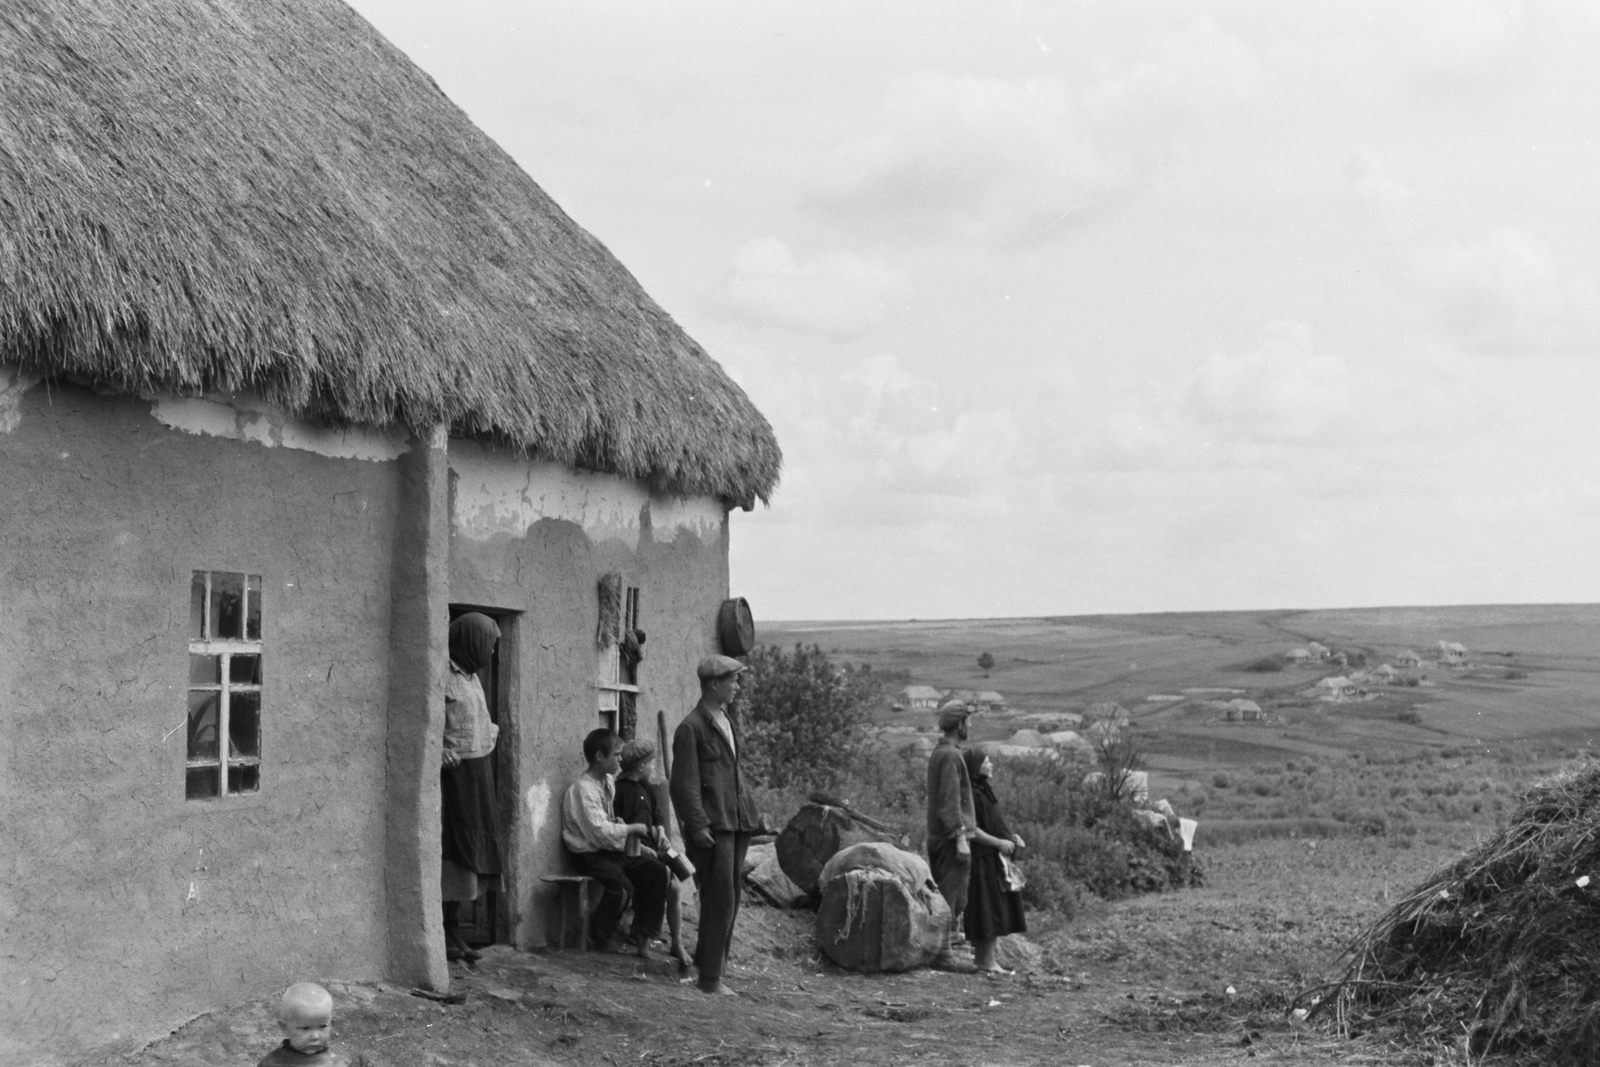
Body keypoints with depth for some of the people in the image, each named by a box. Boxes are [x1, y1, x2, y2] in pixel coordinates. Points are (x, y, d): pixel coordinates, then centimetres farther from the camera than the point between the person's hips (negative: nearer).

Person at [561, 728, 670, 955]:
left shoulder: (609, 781, 8)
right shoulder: (583, 789, -20)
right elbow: (601, 832, -26)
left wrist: (637, 846, 8)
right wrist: (634, 828, -15)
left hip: (614, 850, 9)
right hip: (591, 855, -9)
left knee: (657, 871, -7)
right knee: (622, 887, -30)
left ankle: (642, 934, 3)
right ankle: (601, 935, -2)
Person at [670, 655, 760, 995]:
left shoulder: (729, 721, 16)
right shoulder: (691, 728, -9)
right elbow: (684, 784, -13)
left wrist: (750, 811, 17)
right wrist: (697, 826, -19)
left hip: (736, 820, 8)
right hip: (712, 825, -8)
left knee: (729, 900, 11)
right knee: (720, 900, -8)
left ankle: (709, 963, 21)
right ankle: (710, 978, -1)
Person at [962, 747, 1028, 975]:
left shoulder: (985, 790, 15)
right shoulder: (971, 794, -16)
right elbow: (971, 830, -21)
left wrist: (1011, 837, 9)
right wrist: (999, 842, -18)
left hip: (996, 860, 10)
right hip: (982, 860, -10)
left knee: (997, 912, 12)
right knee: (987, 911, -6)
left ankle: (984, 959, 18)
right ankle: (985, 960, 0)